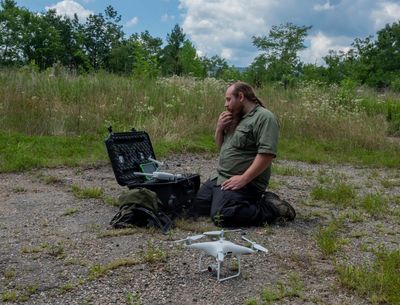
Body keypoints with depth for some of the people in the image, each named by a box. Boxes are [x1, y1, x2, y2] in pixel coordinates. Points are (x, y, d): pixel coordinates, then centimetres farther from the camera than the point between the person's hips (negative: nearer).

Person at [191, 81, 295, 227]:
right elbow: (221, 147, 22)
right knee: (197, 208, 6)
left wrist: (243, 179, -25)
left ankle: (271, 208, -6)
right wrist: (219, 128, 3)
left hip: (244, 183, -10)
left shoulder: (264, 117, -13)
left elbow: (267, 154, -22)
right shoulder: (236, 118, 16)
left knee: (221, 217, -26)